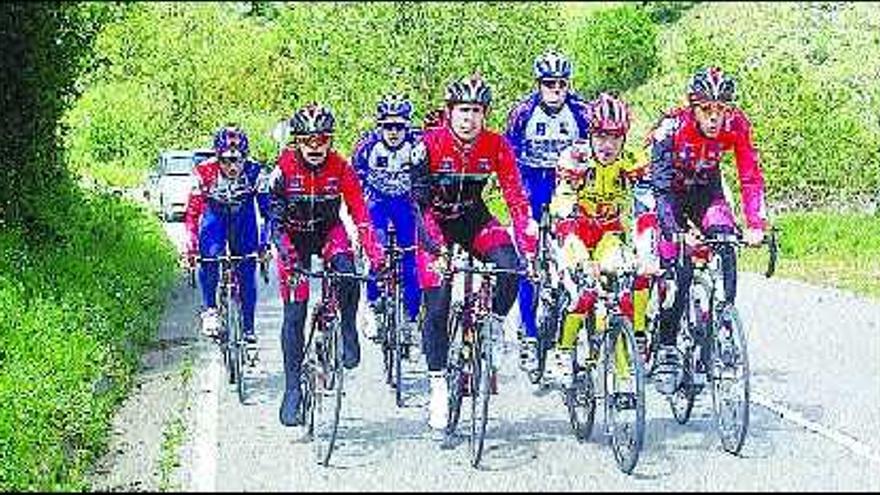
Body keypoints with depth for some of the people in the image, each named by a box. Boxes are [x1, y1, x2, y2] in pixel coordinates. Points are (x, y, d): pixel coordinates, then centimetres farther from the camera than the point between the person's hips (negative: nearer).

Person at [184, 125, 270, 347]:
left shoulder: (254, 171, -27)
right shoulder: (204, 172, -29)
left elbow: (266, 209, -19)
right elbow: (192, 212, -23)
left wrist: (264, 244, -25)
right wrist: (191, 247, -30)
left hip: (244, 219, 1)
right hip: (215, 217, -1)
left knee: (247, 272, -4)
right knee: (210, 258, -29)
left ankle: (248, 328, 8)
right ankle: (210, 311, -16)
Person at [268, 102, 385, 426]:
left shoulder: (340, 168, -19)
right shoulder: (284, 168, -21)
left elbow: (359, 212, -22)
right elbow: (275, 218, -23)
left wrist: (375, 254, -34)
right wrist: (286, 254, -38)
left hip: (328, 231, 1)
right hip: (293, 236, 0)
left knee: (347, 274, -32)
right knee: (294, 314, -6)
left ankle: (348, 333, -6)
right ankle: (292, 388, 1)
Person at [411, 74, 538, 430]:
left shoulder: (497, 146, -17)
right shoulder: (430, 144, -23)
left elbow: (516, 200, -19)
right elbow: (420, 200, -27)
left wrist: (529, 249, -29)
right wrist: (438, 247, -40)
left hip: (474, 219, 2)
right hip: (435, 223, -2)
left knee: (509, 266, -28)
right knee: (437, 308, -9)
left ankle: (495, 323, 0)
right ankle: (438, 387, 3)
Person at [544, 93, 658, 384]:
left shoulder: (633, 164, -19)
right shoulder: (575, 159, -25)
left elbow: (646, 213, -26)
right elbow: (564, 214, -32)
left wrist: (648, 255, -41)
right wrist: (578, 255, -45)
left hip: (610, 229, 3)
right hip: (576, 225, -3)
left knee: (641, 271, -22)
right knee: (582, 287, -24)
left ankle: (638, 339, -8)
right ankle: (562, 352, -12)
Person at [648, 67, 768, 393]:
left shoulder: (736, 125, -24)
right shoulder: (672, 126, -32)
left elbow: (750, 177, -22)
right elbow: (661, 184, -37)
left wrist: (756, 225, -34)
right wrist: (675, 230, -49)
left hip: (706, 188, 3)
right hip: (667, 190, -3)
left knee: (725, 246, -22)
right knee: (676, 269, -15)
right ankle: (667, 350, -4)